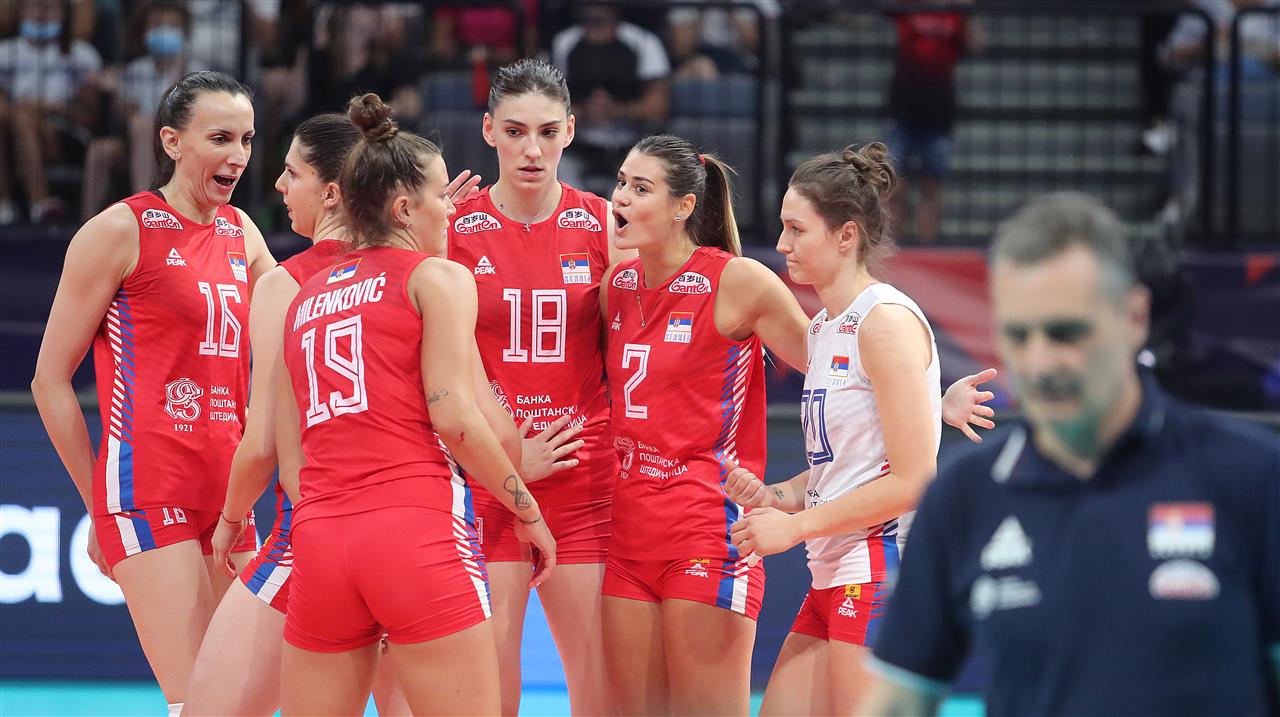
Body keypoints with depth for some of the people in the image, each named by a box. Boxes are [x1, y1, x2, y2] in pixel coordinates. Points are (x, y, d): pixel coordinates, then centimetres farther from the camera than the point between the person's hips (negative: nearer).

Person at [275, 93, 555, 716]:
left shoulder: (302, 297, 21)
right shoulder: (436, 276, 4)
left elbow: (290, 450, 19)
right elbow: (455, 417, -5)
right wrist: (527, 508, 4)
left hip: (319, 538, 6)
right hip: (417, 533, -6)